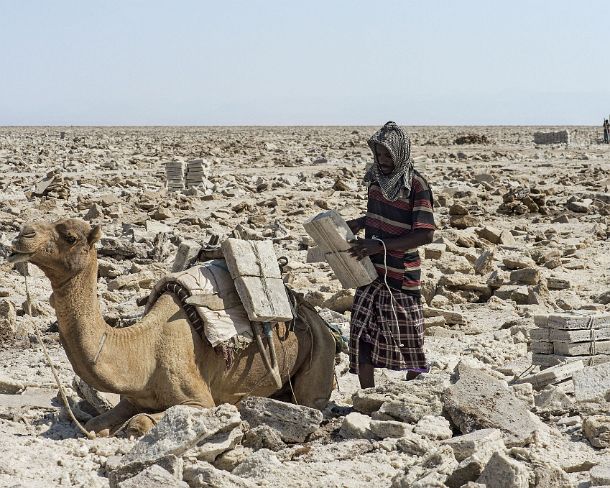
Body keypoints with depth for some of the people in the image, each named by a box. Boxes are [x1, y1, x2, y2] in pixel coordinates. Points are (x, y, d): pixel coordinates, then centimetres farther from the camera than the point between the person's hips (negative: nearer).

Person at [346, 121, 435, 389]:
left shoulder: (416, 185, -15)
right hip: (371, 271, 6)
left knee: (408, 339, 7)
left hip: (402, 275, -6)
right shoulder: (376, 177, 6)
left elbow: (425, 234, -21)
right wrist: (359, 222, 4)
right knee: (362, 336, 0)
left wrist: (380, 245, -26)